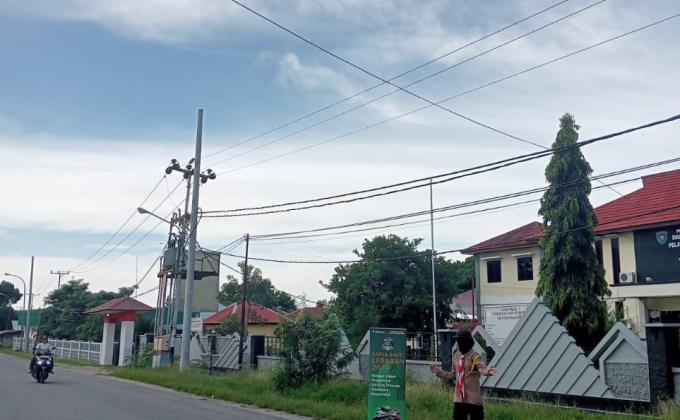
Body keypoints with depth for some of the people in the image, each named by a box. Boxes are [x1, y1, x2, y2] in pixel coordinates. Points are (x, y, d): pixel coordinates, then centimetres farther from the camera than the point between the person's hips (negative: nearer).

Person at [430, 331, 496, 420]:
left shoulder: (475, 356, -11)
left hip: (473, 397, -7)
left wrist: (488, 371, -50)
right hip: (459, 397, 7)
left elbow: (482, 368, -29)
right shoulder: (457, 357, 9)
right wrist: (439, 372, 19)